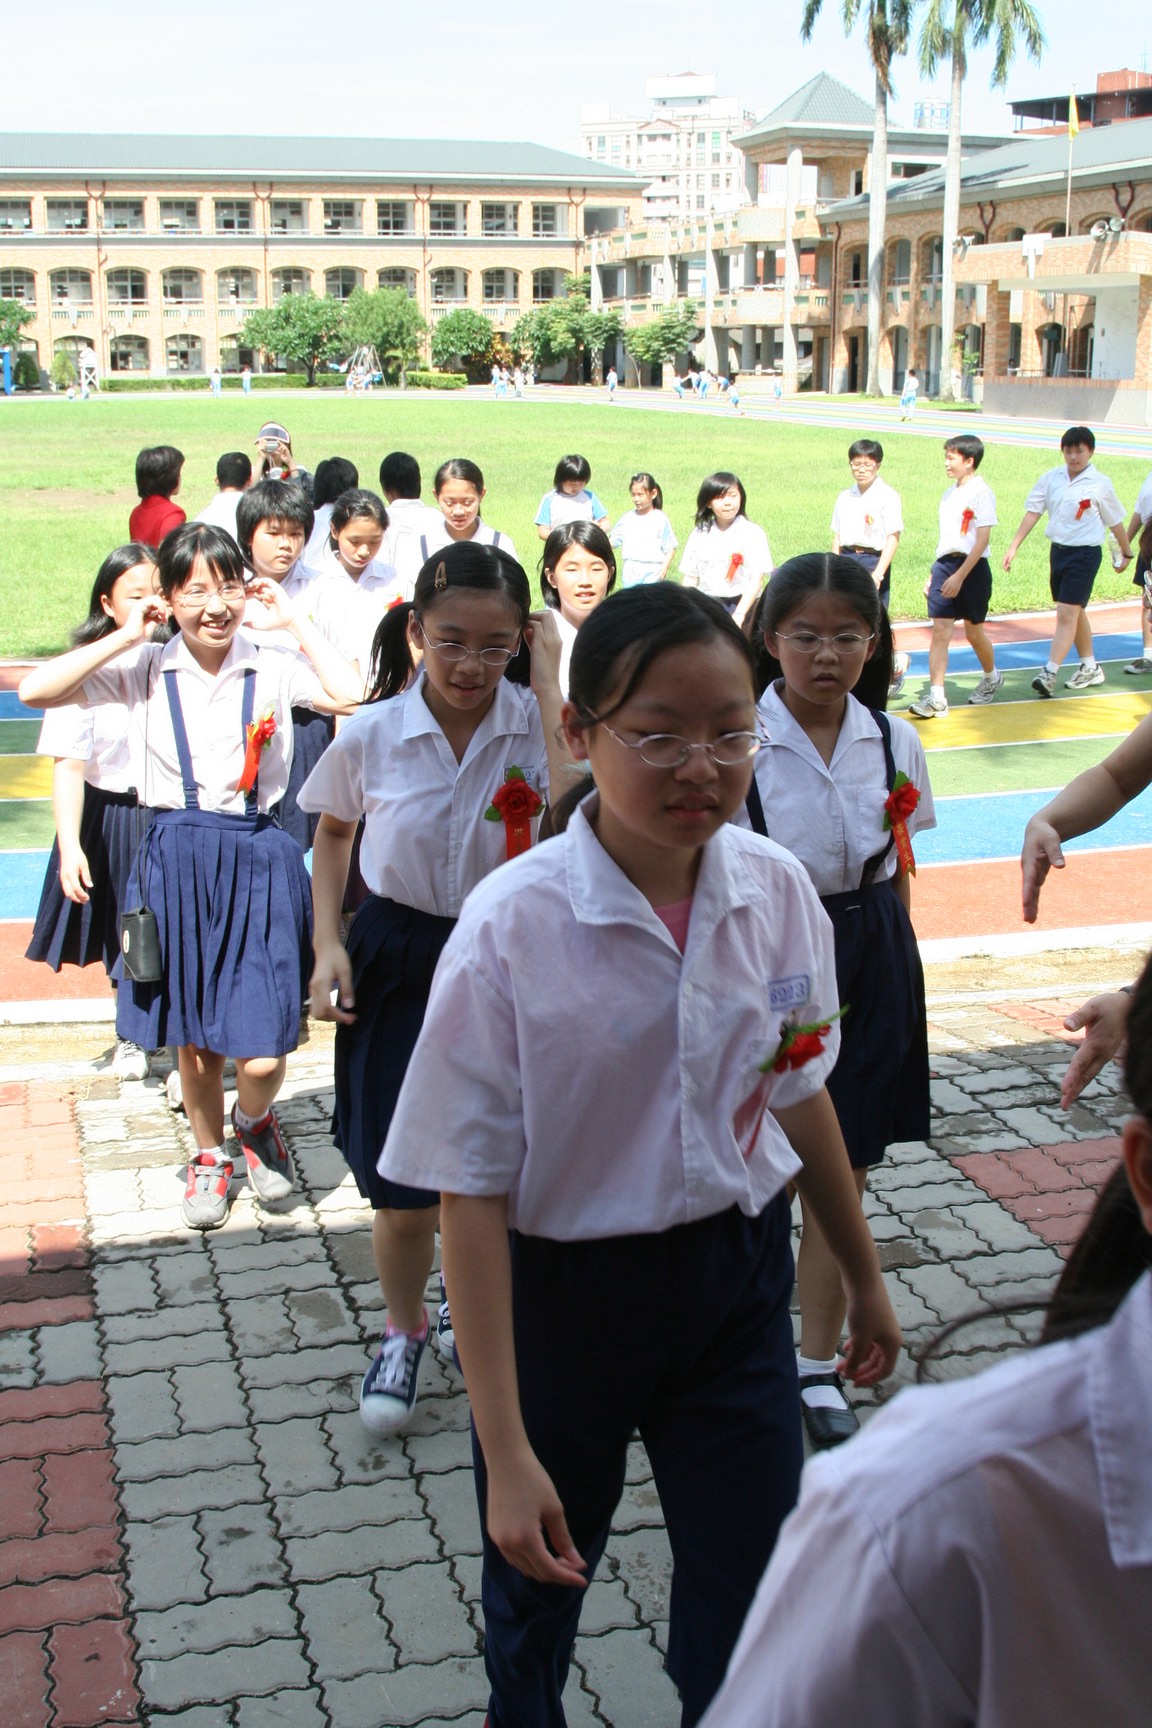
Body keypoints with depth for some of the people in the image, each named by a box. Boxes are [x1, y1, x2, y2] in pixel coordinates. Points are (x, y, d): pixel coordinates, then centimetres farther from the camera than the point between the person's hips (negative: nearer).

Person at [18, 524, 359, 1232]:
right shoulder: (146, 669, 1)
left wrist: (294, 620, -10)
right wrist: (124, 637, -9)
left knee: (261, 1053, -4)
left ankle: (256, 1122, 32)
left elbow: (350, 695, -20)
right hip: (177, 861, 1)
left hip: (258, 860, -1)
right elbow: (37, 691, -9)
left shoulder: (273, 669, -1)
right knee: (194, 1040, 14)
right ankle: (210, 1156, 40)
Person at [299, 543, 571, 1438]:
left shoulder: (537, 725, -11)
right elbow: (333, 834, 9)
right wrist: (328, 943, -2)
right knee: (405, 1189, 3)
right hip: (398, 961, 0)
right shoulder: (371, 734, -10)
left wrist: (548, 686, -25)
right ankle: (405, 1330, 33)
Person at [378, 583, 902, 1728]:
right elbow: (472, 1193, -20)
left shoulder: (777, 891, -10)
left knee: (752, 1606, 12)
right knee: (539, 1573, 23)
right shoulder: (514, 927, -23)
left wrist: (862, 1275, 17)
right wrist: (508, 1452, -20)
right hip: (565, 1290, -2)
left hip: (737, 1278, 3)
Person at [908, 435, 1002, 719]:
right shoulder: (949, 493, 12)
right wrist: (935, 574, 15)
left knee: (974, 631, 9)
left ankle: (992, 677, 36)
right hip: (944, 565, 6)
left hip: (972, 568, -6)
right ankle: (936, 697, -7)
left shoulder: (981, 493, -11)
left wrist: (959, 576, -21)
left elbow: (982, 539, -16)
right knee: (940, 631, -3)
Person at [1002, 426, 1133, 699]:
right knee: (1075, 613, 16)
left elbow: (1115, 522, 3)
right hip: (1058, 550, 5)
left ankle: (1050, 674, -16)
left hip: (1085, 553, -5)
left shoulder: (1100, 484, -7)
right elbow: (1032, 512, 4)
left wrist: (1126, 553, 14)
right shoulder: (1051, 478, 2)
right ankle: (1090, 668, 31)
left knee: (1067, 613, -13)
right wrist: (1014, 547, -1)